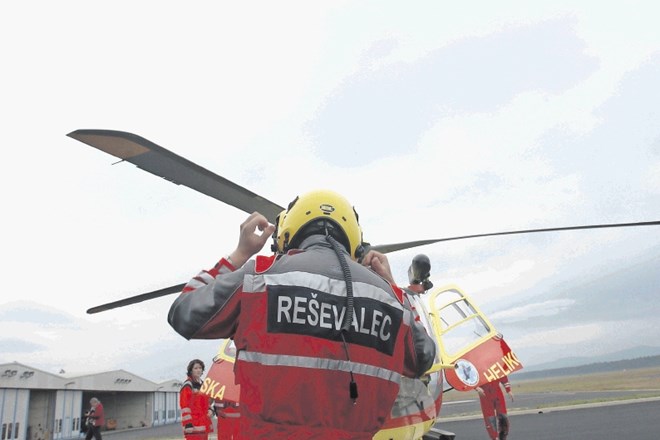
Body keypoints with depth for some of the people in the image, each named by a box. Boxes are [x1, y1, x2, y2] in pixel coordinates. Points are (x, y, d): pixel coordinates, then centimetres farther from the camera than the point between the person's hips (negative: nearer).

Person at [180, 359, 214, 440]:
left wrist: (210, 410, 5)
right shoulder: (187, 385, -9)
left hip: (204, 424, 8)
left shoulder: (202, 384, 16)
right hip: (193, 424, -8)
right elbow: (184, 405, -14)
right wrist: (188, 422, -19)